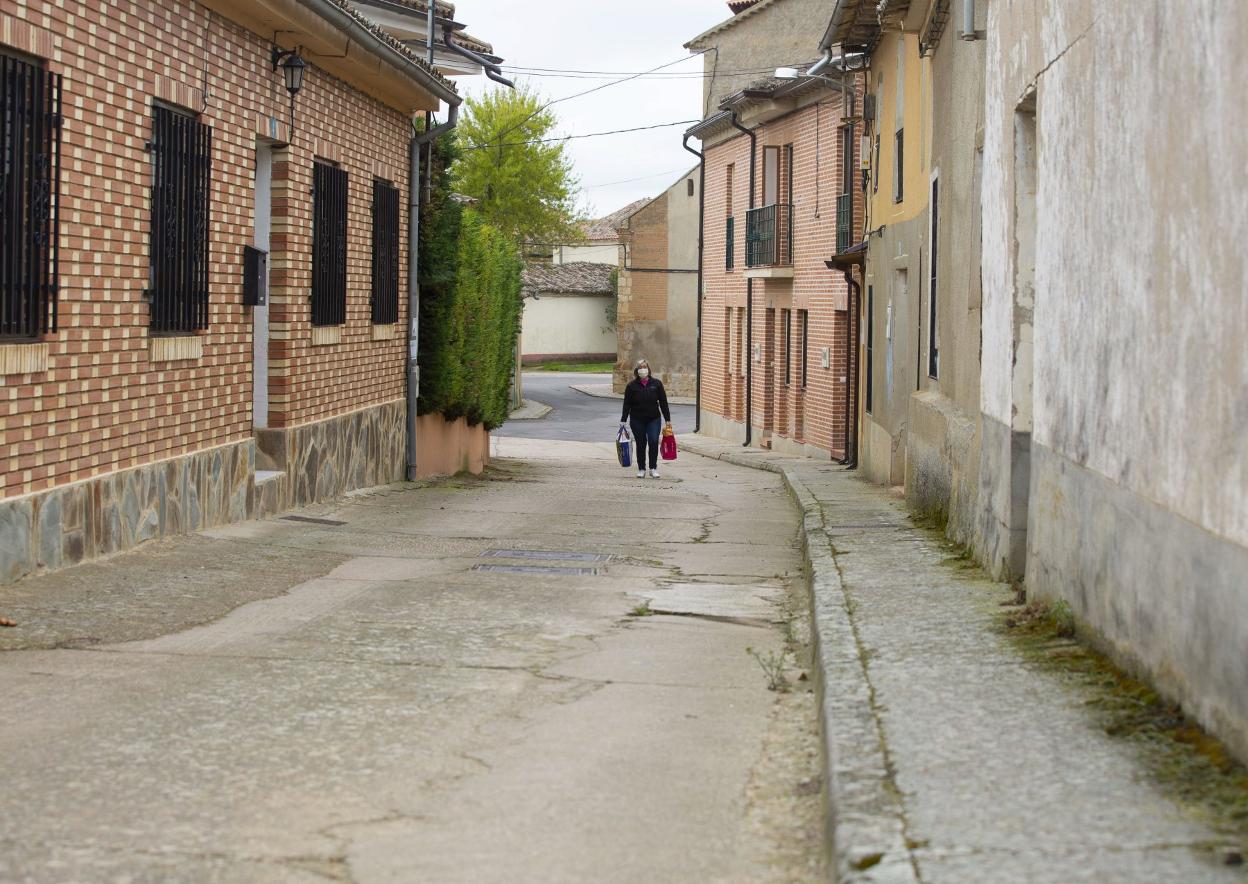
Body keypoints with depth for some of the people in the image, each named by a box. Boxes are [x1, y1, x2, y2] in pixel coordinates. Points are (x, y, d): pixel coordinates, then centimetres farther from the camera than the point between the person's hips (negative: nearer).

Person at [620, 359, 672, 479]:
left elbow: (663, 402, 5)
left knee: (653, 442, -13)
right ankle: (641, 469, 15)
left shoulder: (656, 383, 2)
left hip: (654, 419, 0)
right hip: (637, 420, 0)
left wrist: (668, 419, 3)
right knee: (641, 444, 4)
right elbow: (627, 404, 1)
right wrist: (623, 420, -3)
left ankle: (653, 468, -1)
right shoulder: (632, 386, -1)